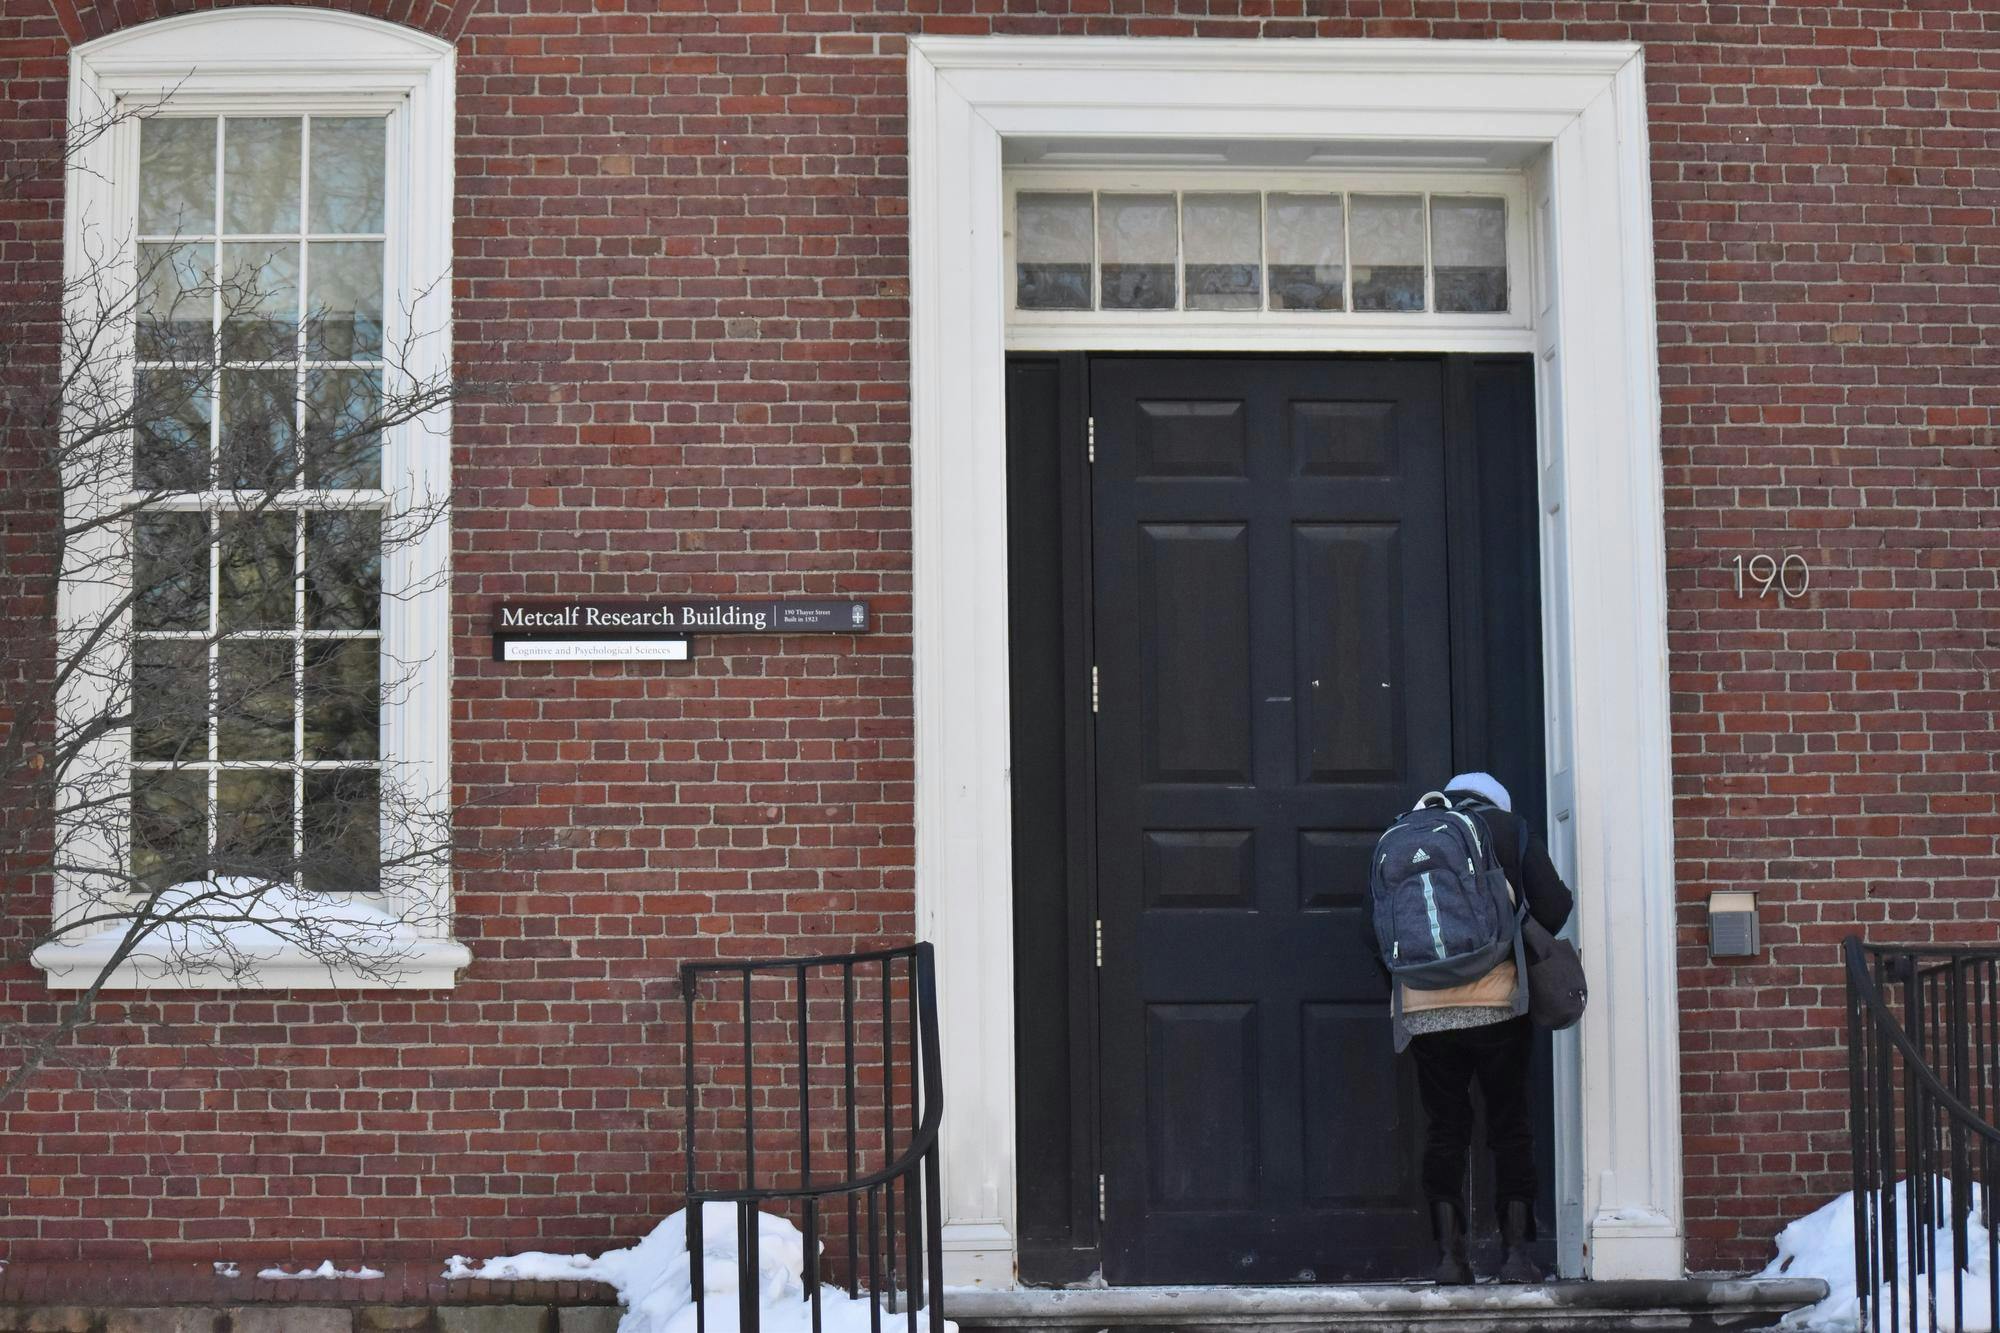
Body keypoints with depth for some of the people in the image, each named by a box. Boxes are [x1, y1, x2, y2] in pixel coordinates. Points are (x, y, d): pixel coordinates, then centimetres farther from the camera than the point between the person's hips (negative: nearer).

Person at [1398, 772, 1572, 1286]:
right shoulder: (1511, 829, 9)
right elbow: (1551, 911, -1)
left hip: (1424, 1008, 2)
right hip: (1498, 1001, -2)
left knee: (1444, 1130, 9)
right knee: (1511, 1128, 8)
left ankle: (1449, 1255, 6)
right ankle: (1515, 1251, 7)